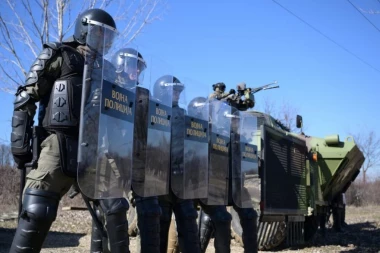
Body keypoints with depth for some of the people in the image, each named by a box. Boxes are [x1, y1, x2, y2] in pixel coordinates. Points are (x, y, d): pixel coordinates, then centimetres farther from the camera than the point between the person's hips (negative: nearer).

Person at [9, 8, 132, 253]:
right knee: (37, 211, -12)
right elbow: (26, 99, -4)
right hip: (61, 145, -5)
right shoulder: (59, 57, 3)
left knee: (115, 206, 3)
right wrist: (20, 142, -11)